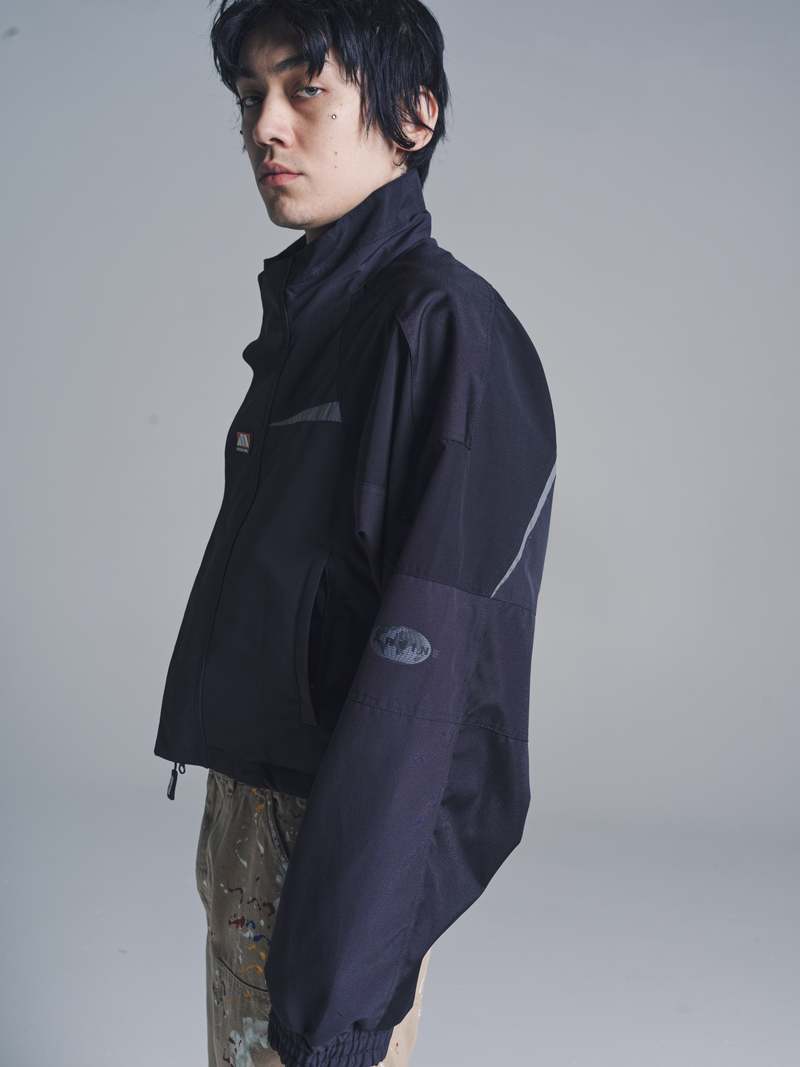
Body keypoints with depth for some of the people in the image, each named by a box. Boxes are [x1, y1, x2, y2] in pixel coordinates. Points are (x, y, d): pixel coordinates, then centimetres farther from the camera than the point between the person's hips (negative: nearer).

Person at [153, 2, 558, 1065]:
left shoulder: (443, 322, -17)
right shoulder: (304, 317, 10)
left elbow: (426, 659, -23)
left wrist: (337, 980, -25)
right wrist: (236, 812, 15)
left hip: (342, 831, -8)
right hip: (250, 798, 8)